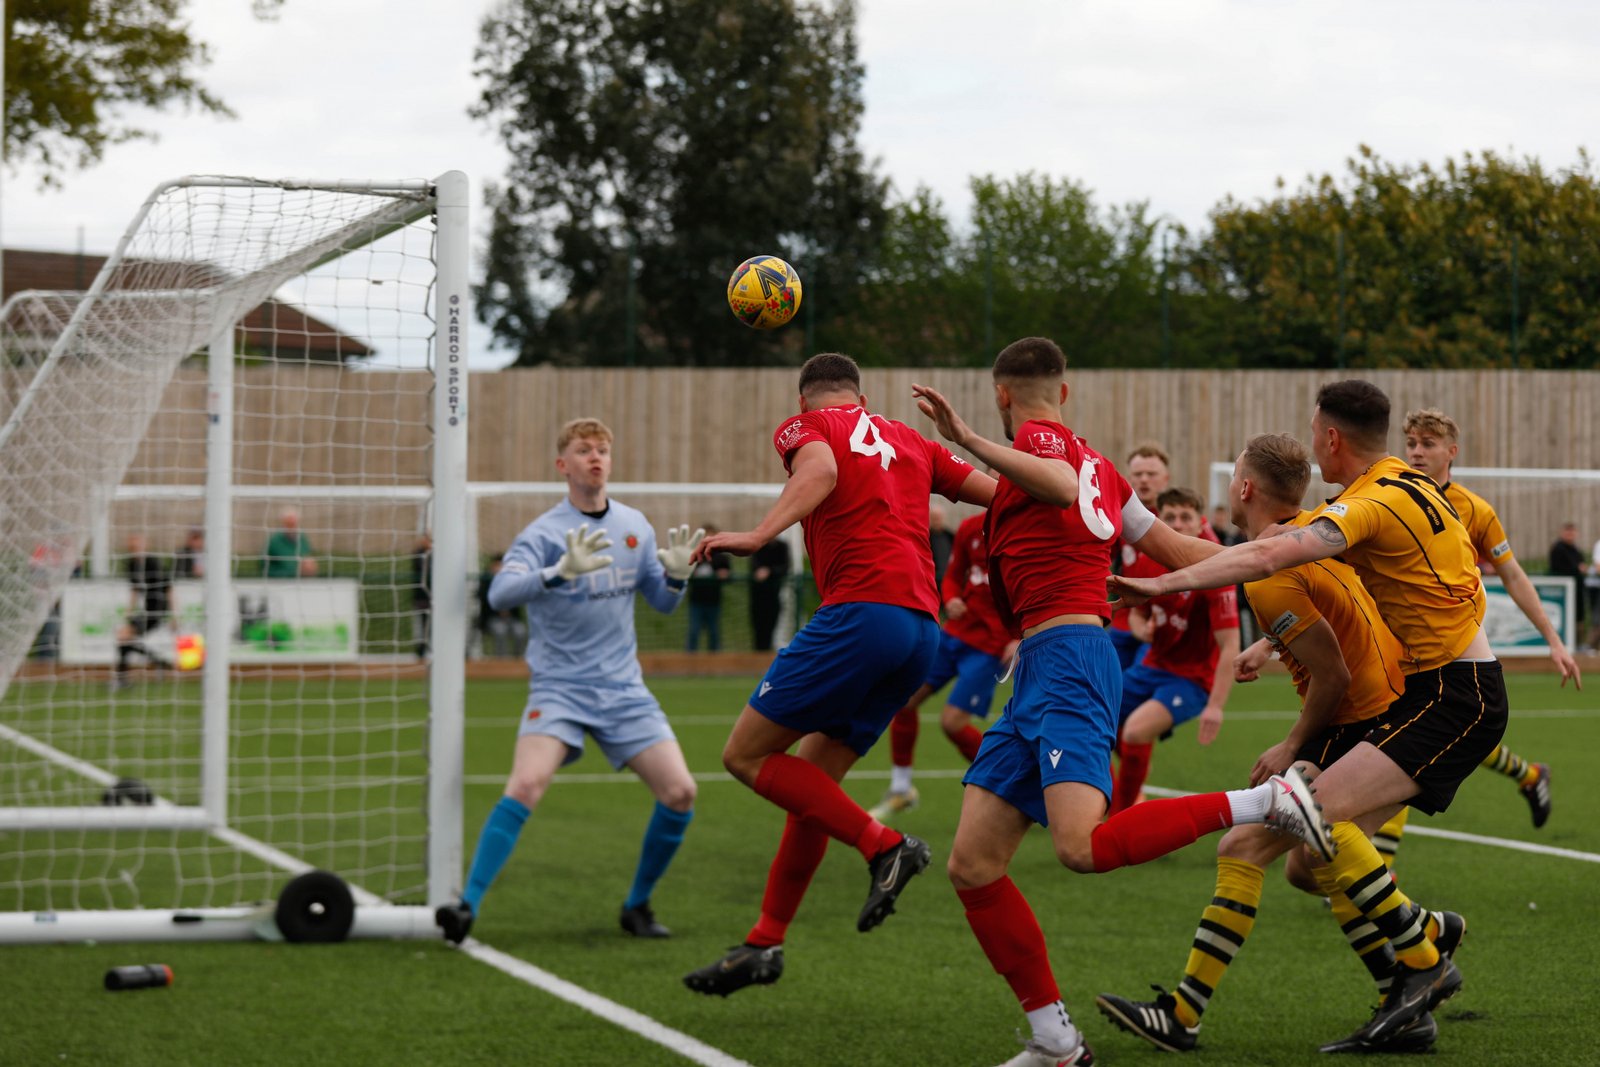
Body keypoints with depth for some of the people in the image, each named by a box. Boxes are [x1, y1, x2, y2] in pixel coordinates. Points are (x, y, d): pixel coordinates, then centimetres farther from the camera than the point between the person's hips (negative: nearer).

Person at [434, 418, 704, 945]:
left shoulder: (635, 526, 8)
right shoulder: (543, 534, -9)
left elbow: (660, 602, 17)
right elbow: (500, 593, -25)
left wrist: (676, 573, -6)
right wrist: (562, 571, -39)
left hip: (624, 690, 5)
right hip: (558, 688, -5)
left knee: (680, 792, -6)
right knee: (526, 786, -25)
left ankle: (637, 906, 13)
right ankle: (467, 906, -21)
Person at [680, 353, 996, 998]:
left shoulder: (804, 427, 9)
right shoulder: (907, 441, 25)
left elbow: (820, 468, -16)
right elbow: (1000, 493, 20)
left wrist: (758, 536, -28)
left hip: (861, 611, -8)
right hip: (923, 627, 8)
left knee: (746, 755, -2)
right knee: (811, 781, 14)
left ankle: (884, 846, -10)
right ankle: (765, 942, 15)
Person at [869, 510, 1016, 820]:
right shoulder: (970, 528, 4)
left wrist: (1021, 640, -21)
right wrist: (951, 600, -7)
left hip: (992, 644, -6)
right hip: (956, 632, 6)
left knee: (952, 721, -13)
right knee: (903, 699, 1)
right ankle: (900, 789, 18)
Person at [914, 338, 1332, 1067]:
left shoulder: (1039, 438, 1)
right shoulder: (1095, 465, 26)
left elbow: (1063, 488, -23)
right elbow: (1178, 551, 26)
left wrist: (968, 441, -29)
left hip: (1067, 655, -9)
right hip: (1039, 677, 9)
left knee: (1083, 847, -28)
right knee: (972, 866, 3)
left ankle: (1267, 802, -17)